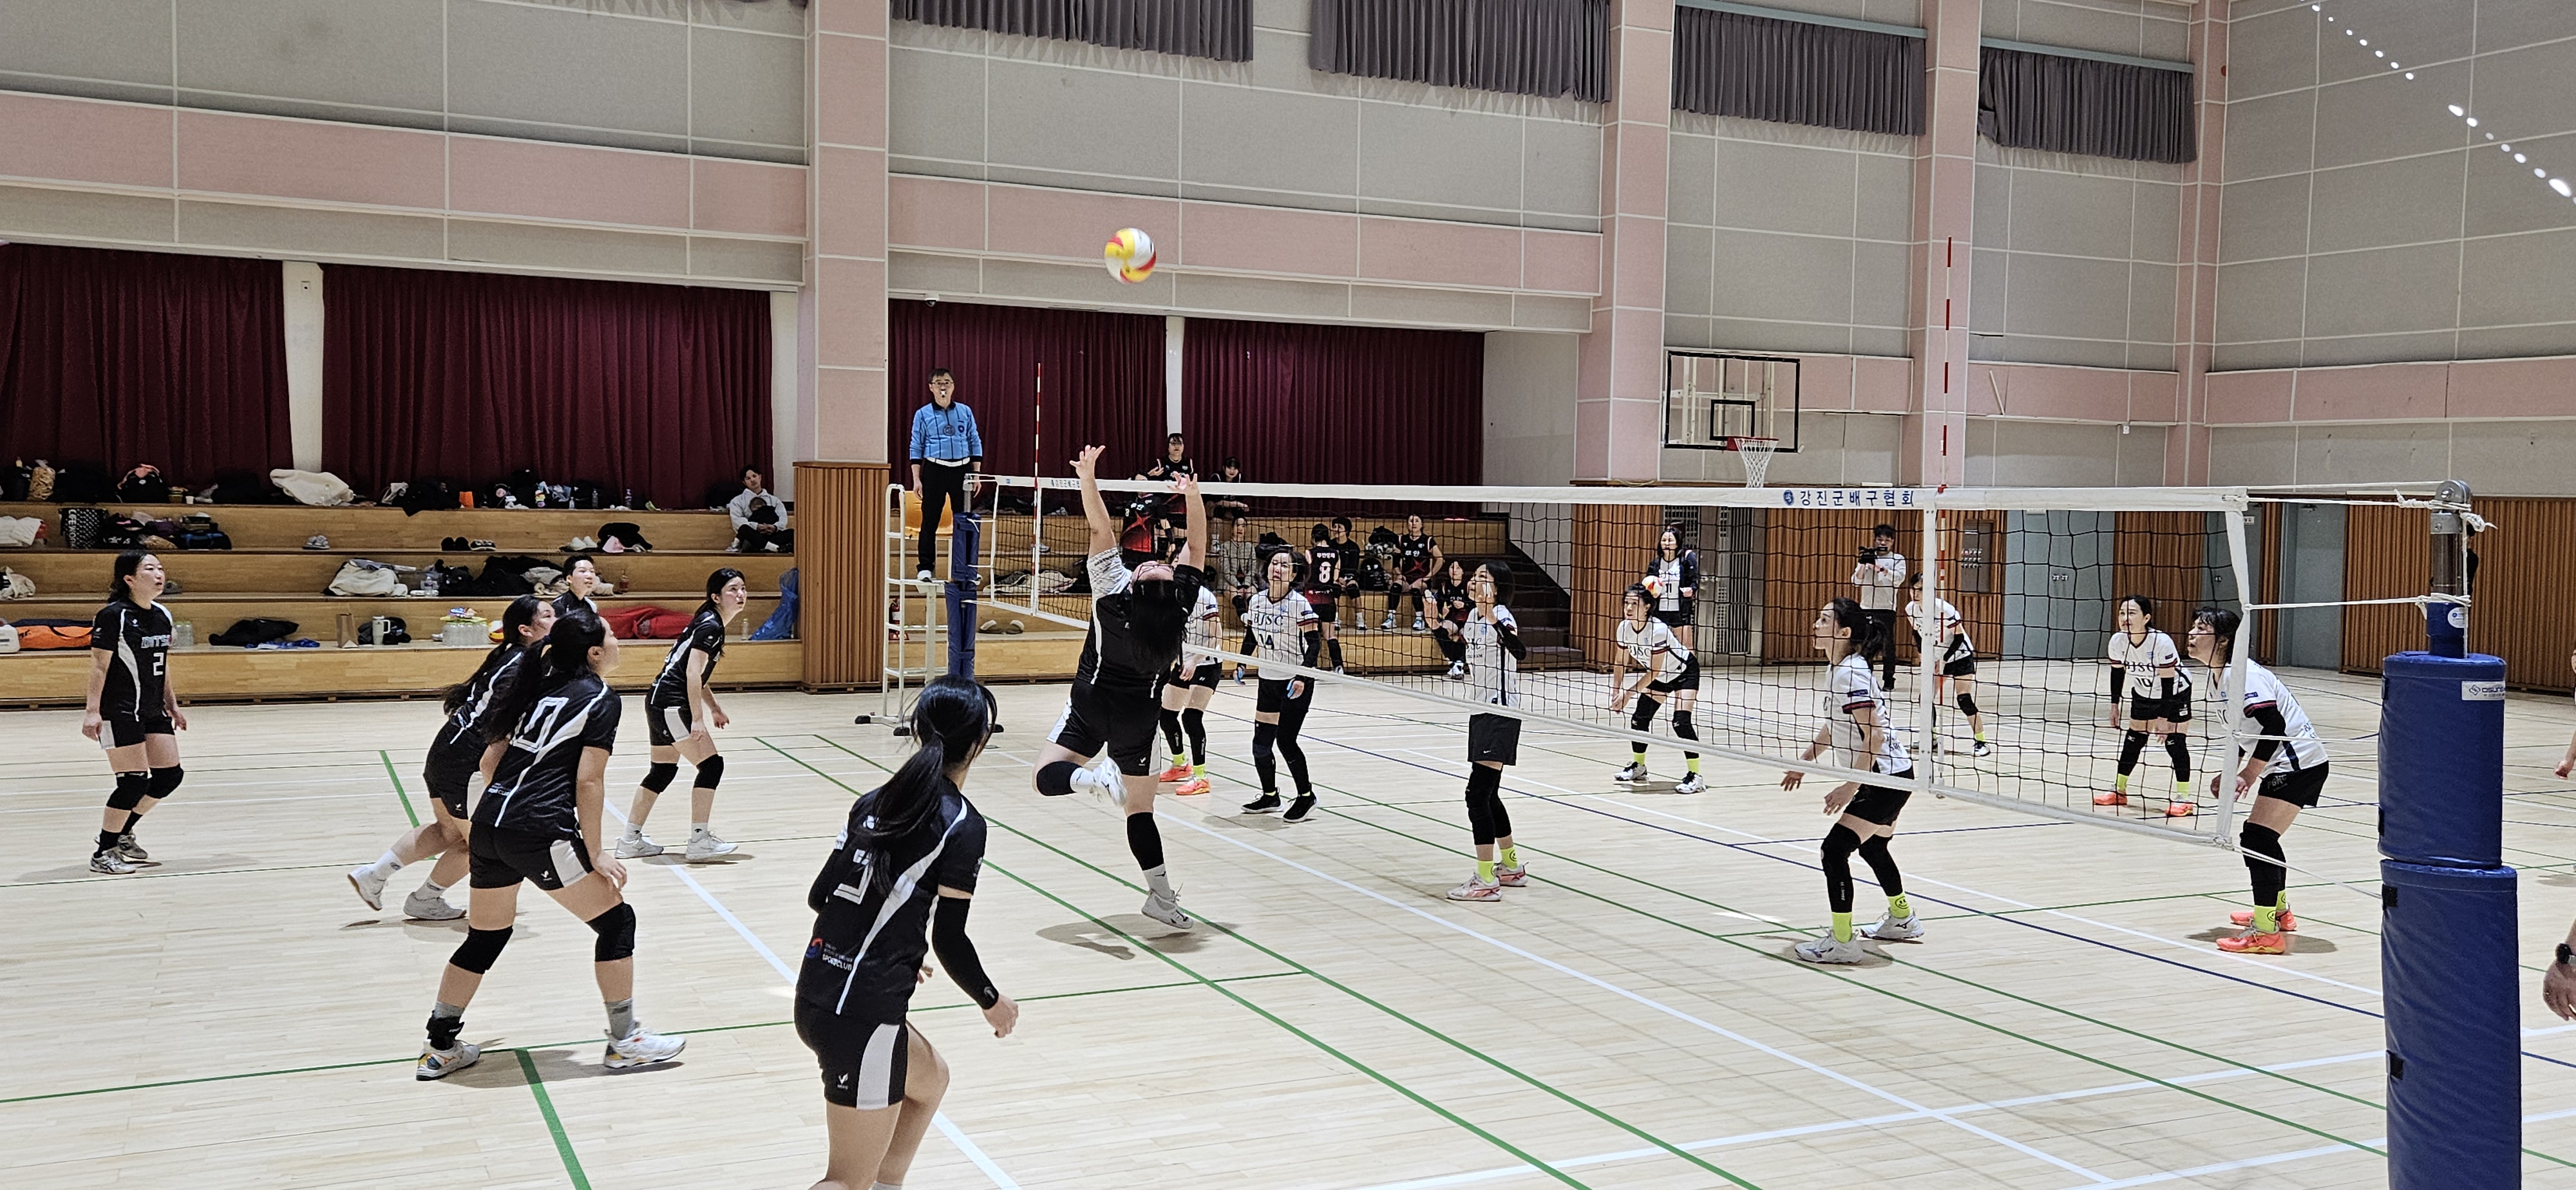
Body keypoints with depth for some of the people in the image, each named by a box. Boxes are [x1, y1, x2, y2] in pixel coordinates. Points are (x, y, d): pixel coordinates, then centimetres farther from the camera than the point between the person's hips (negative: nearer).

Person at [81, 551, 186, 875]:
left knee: (170, 775, 7)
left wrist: (173, 705, 17)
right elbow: (99, 666, -15)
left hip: (153, 711, 8)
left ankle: (122, 835, 24)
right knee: (134, 782, -9)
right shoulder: (113, 616, -14)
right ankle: (102, 854, 5)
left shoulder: (161, 615, 9)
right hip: (120, 712, -8)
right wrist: (92, 710, -20)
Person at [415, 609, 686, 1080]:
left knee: (485, 935, 21)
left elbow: (491, 760, 19)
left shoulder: (543, 687, 18)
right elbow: (588, 782, -10)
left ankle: (439, 1047, 27)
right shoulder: (600, 699, -3)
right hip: (541, 831, -8)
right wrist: (595, 854, -6)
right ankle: (625, 1041, 10)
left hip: (489, 826, 8)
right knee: (616, 920, 5)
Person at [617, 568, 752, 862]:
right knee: (711, 765, -8)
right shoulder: (710, 626, -14)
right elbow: (692, 674, -21)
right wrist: (698, 719, -22)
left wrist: (714, 708, 23)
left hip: (660, 701, 11)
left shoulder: (711, 623, 16)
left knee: (663, 770, 16)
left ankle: (630, 841, 22)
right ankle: (699, 842, -7)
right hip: (671, 703, -11)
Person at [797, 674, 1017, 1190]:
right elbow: (949, 940, -11)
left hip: (817, 990, 8)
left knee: (929, 1079, 30)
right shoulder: (962, 825, -11)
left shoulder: (874, 801, 9)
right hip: (863, 1012, -8)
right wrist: (993, 1003, 6)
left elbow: (820, 895, 13)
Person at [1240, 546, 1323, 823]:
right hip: (1268, 681, 6)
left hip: (1296, 684, -6)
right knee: (1261, 743, 5)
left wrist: (1303, 677, -25)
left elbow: (1314, 642, -17)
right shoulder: (1257, 600, 2)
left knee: (1285, 740, -9)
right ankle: (1270, 795, 24)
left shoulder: (1299, 603, -15)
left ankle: (1306, 795, 9)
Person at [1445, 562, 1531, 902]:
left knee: (1477, 793, -12)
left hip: (1501, 715, -9)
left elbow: (1519, 650, -37)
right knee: (1487, 794, 16)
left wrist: (1492, 616, -46)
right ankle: (1512, 867, 31)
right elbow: (1461, 655, 25)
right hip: (1481, 712, 9)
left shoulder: (1501, 616, -17)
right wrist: (1444, 627, 13)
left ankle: (1486, 881, -8)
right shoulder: (1473, 616, 9)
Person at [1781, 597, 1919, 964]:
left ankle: (1842, 941, -9)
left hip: (1888, 777, -11)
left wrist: (1850, 787, -25)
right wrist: (1804, 761, 22)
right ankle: (1902, 919, 46)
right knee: (1873, 847, 27)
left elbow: (1874, 737, -25)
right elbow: (1834, 726, 23)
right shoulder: (1838, 670, 9)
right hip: (1889, 776, 11)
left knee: (1835, 849, -12)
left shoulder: (1850, 675, -21)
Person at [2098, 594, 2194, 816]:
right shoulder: (2118, 641, -19)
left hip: (2174, 693, -5)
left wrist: (2163, 717, -27)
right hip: (2143, 694, 5)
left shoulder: (2162, 642, -34)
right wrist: (2115, 704, 1)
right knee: (2133, 739, 11)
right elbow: (2117, 673, -2)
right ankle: (2119, 791, 23)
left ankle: (2184, 799, -7)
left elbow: (2167, 682, -28)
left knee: (2175, 741, -11)